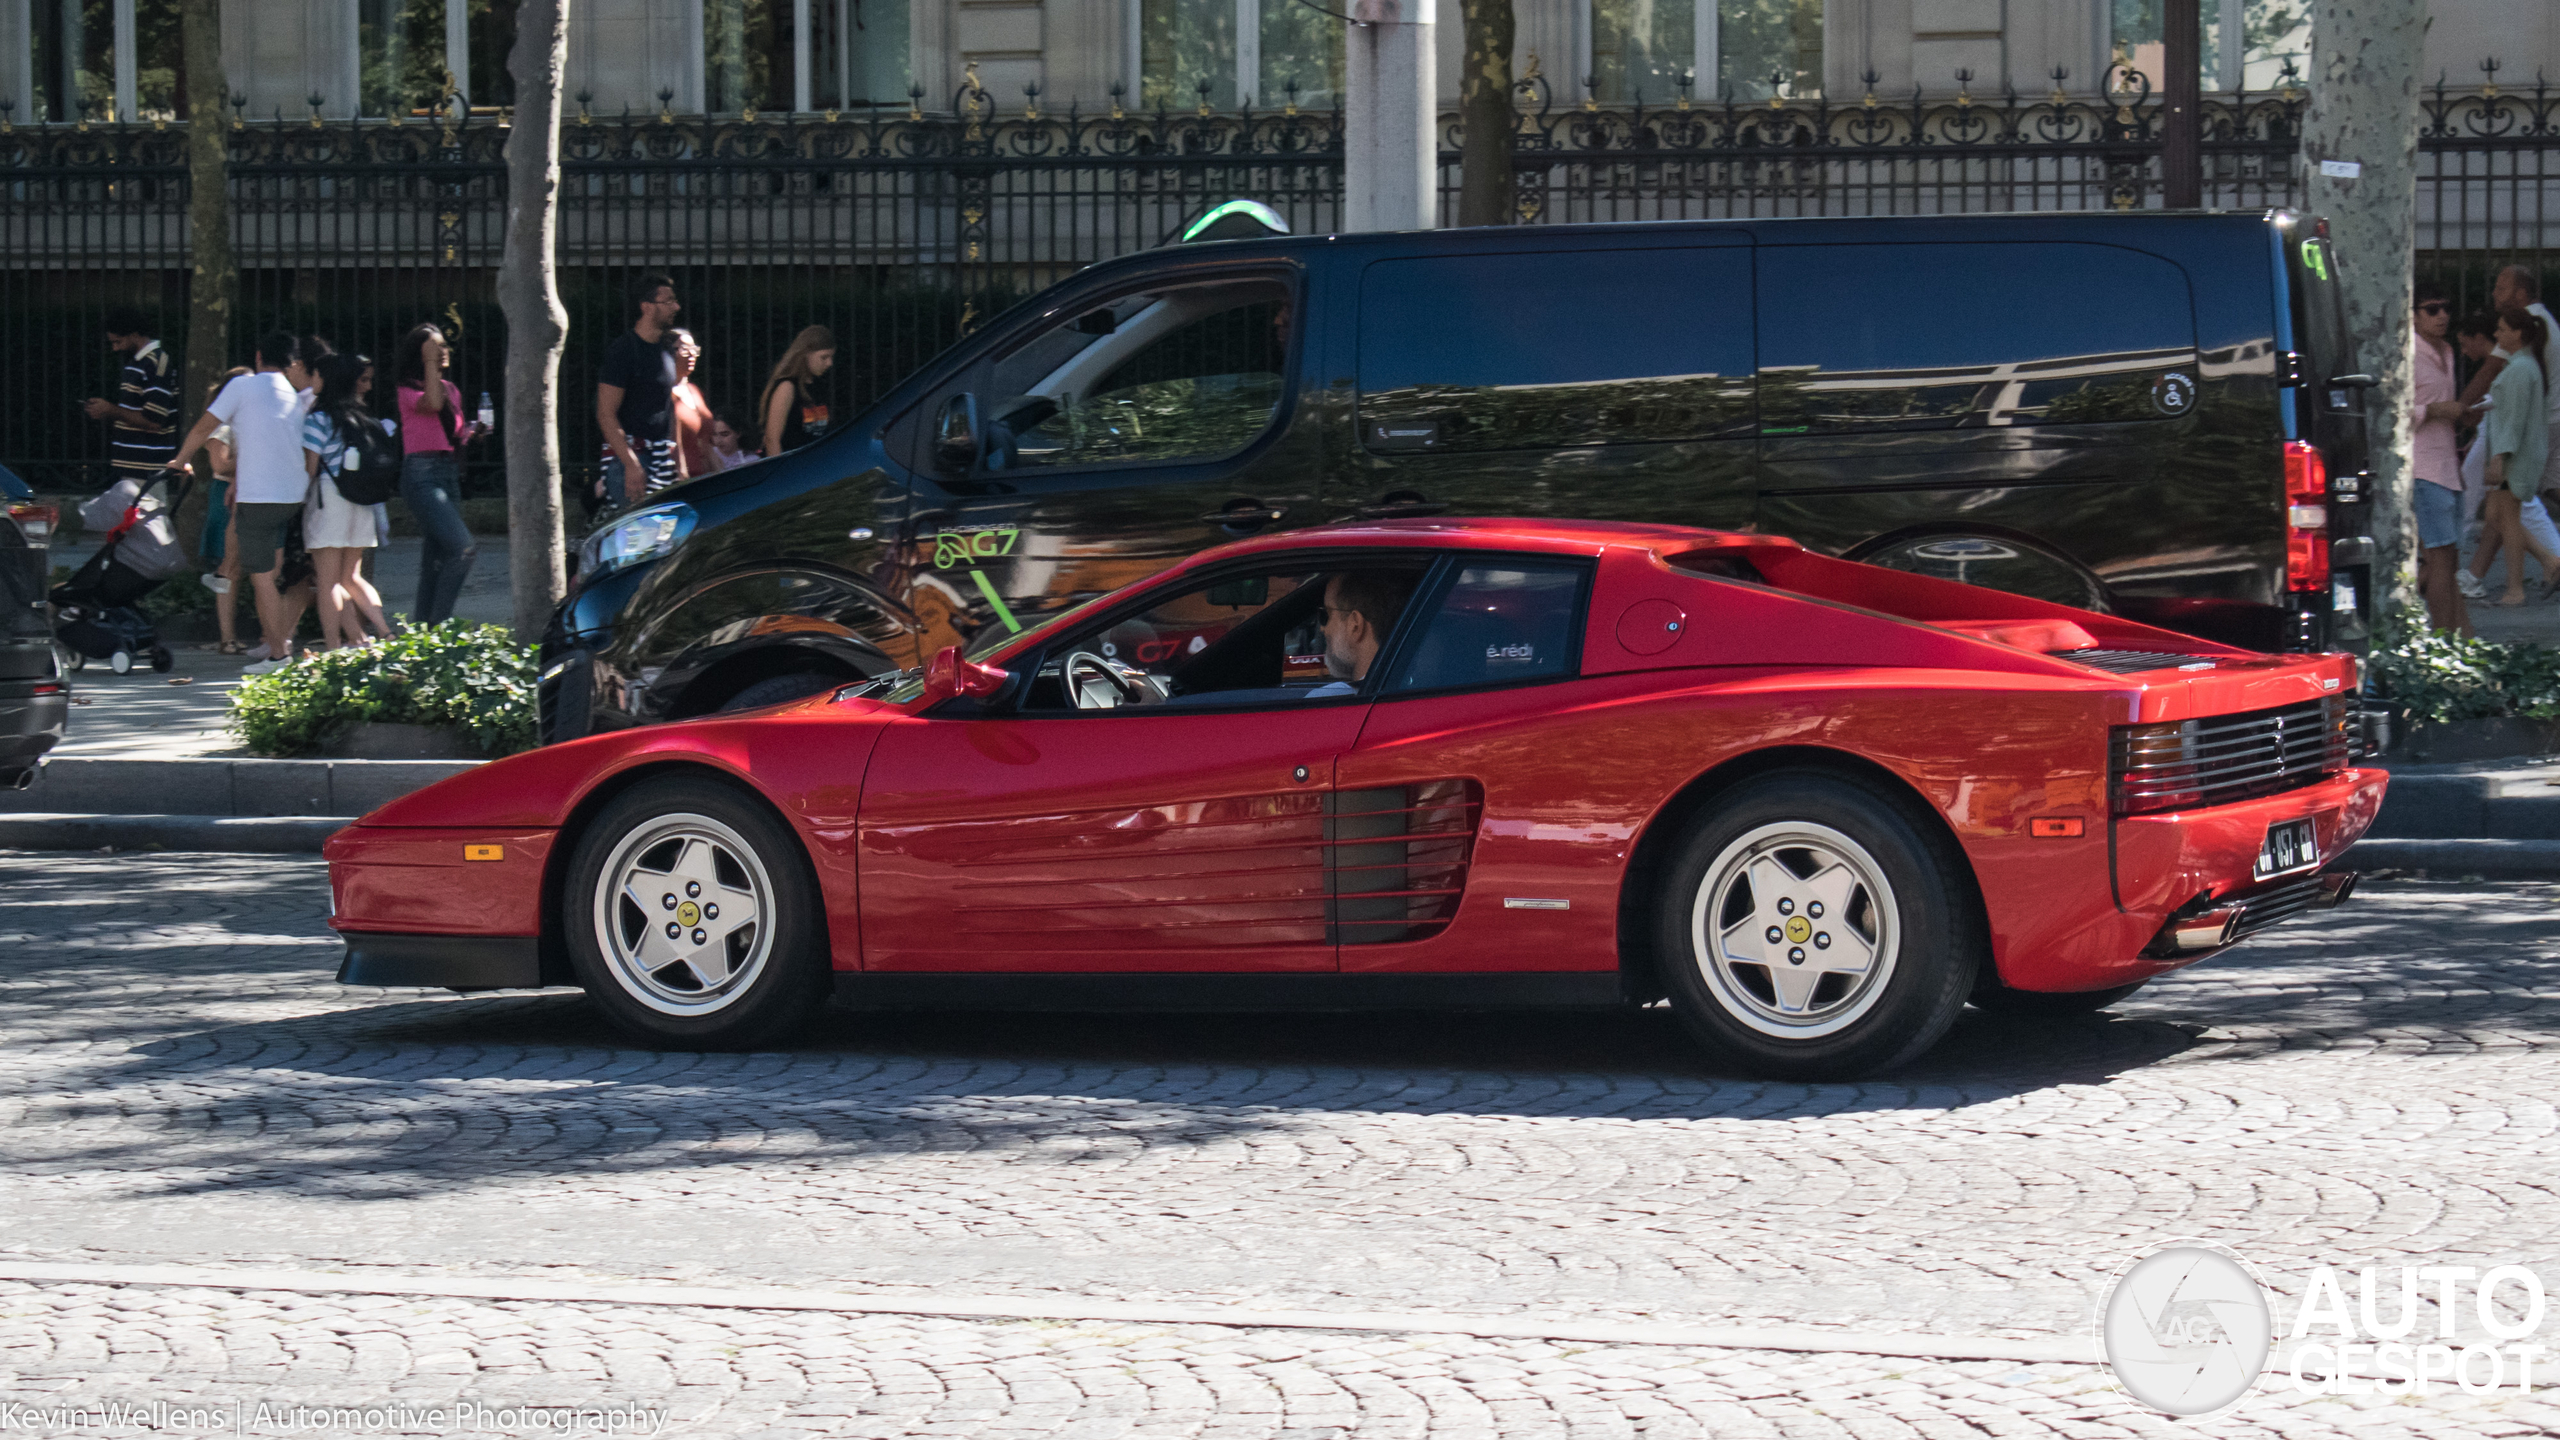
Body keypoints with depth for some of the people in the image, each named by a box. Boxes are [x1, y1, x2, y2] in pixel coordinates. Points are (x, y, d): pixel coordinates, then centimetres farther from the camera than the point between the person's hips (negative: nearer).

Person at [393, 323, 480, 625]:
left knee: (436, 559, 8)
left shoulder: (451, 389, 18)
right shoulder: (407, 388, -4)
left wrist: (470, 433, 6)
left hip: (449, 472, 8)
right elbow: (431, 404, -25)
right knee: (463, 548, -21)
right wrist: (431, 363, -16)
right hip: (421, 473, -8)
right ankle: (438, 624, -17)